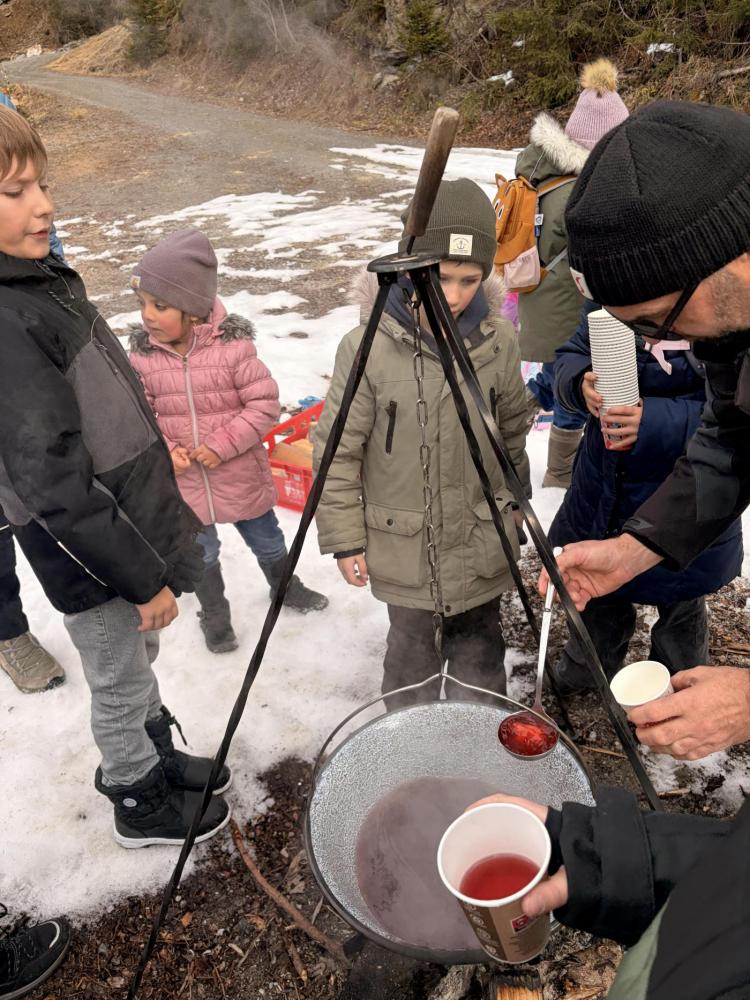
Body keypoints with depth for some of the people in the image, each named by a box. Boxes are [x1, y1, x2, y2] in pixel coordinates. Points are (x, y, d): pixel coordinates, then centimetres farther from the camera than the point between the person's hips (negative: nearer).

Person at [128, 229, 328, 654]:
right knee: (200, 555, 18)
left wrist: (223, 444, -23)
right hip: (183, 482, 2)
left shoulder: (233, 347, -19)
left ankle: (285, 586, 49)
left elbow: (265, 404, -17)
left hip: (241, 475, -2)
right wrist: (162, 449, -19)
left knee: (267, 540, 20)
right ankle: (215, 612, 43)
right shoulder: (142, 356, -9)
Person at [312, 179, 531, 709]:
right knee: (413, 651, 15)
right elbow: (337, 450, -10)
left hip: (483, 545, 3)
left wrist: (514, 510, 17)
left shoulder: (500, 342, -7)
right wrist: (345, 537, -7)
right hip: (404, 543, -3)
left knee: (481, 652, 21)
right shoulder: (368, 347, -17)